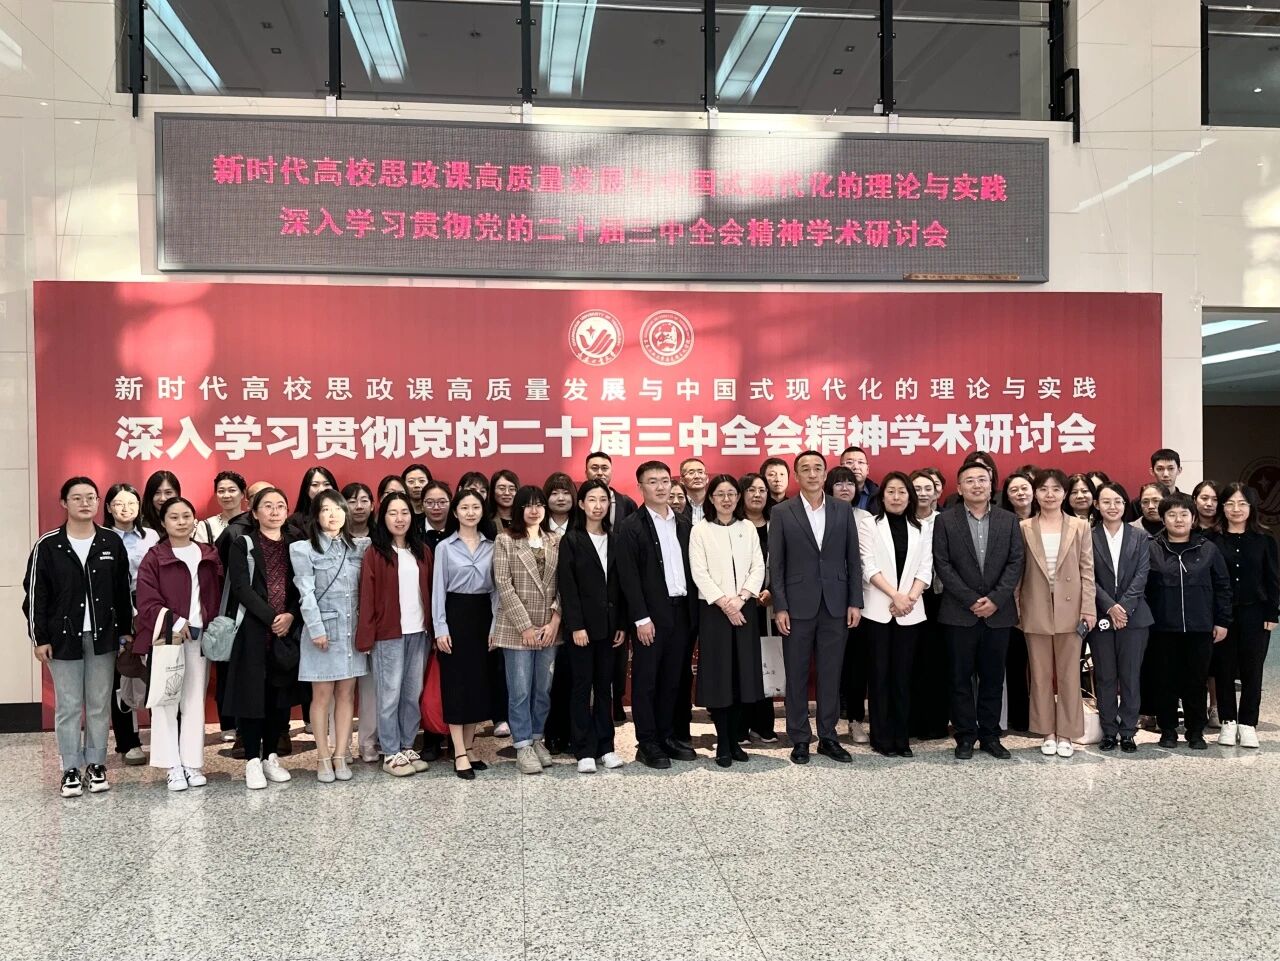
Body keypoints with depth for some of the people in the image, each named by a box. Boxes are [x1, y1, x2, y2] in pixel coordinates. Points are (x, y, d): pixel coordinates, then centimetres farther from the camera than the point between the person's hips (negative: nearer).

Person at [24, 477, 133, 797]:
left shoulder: (112, 543, 3)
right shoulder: (47, 546, -4)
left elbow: (122, 590, 7)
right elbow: (35, 594, -2)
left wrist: (126, 629, 5)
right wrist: (39, 637, -5)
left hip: (103, 637, 2)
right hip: (63, 638, -2)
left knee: (100, 705, 8)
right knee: (68, 706, 4)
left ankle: (96, 765, 19)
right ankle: (71, 770, 15)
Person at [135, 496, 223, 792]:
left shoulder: (209, 556, 9)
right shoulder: (154, 558, -3)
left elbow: (217, 596, 10)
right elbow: (147, 602, -9)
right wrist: (174, 624, -19)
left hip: (199, 636, 3)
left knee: (195, 701, 8)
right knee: (166, 701, 2)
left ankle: (193, 763, 15)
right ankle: (173, 766, 9)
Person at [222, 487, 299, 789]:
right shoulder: (243, 545, 1)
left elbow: (301, 588, 7)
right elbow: (241, 588, -9)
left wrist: (290, 616, -11)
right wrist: (271, 617, -16)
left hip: (286, 632, 3)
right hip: (251, 630, -3)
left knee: (279, 695, 6)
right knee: (251, 693, -2)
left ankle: (271, 756, 17)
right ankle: (253, 760, 6)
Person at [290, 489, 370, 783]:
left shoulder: (360, 547, 9)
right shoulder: (304, 549, -1)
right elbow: (306, 593, -7)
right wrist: (317, 629, -12)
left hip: (353, 629, 3)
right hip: (322, 628, -3)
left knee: (346, 695, 6)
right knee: (322, 696, 2)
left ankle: (340, 755, 13)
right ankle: (323, 758, 10)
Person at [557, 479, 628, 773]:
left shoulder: (615, 540, 10)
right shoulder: (571, 540, -2)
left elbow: (620, 584, 8)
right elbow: (567, 586, -8)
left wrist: (622, 624, 3)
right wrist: (576, 625, -14)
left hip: (608, 624, 4)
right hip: (582, 624, -4)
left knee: (605, 685, 10)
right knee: (582, 686, 2)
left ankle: (605, 747, 17)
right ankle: (584, 751, 9)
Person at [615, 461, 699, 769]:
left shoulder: (683, 523, 12)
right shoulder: (631, 526, -5)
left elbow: (691, 567, 12)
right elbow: (629, 576, -10)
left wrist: (694, 610, 5)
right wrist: (641, 618, -14)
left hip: (682, 611, 5)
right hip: (651, 615, -5)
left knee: (674, 679, 12)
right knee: (646, 681, 2)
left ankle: (667, 736, 22)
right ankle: (647, 744, 10)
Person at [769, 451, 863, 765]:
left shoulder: (843, 510, 6)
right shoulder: (782, 512, 0)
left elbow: (853, 559, 7)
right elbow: (776, 564, -2)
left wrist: (855, 602, 1)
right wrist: (780, 607, -7)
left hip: (836, 606, 2)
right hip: (798, 606, -2)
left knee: (831, 674, 8)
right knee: (797, 675, 6)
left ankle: (828, 737, 19)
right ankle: (799, 739, 16)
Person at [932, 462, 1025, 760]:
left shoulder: (1008, 520, 7)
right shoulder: (946, 521, 0)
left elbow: (1015, 563, 2)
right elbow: (943, 565, -5)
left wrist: (995, 599, -9)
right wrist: (971, 600, -11)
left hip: (998, 612, 2)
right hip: (960, 613, -2)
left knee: (993, 677, 8)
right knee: (961, 678, 4)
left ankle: (990, 735, 18)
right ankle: (965, 736, 13)